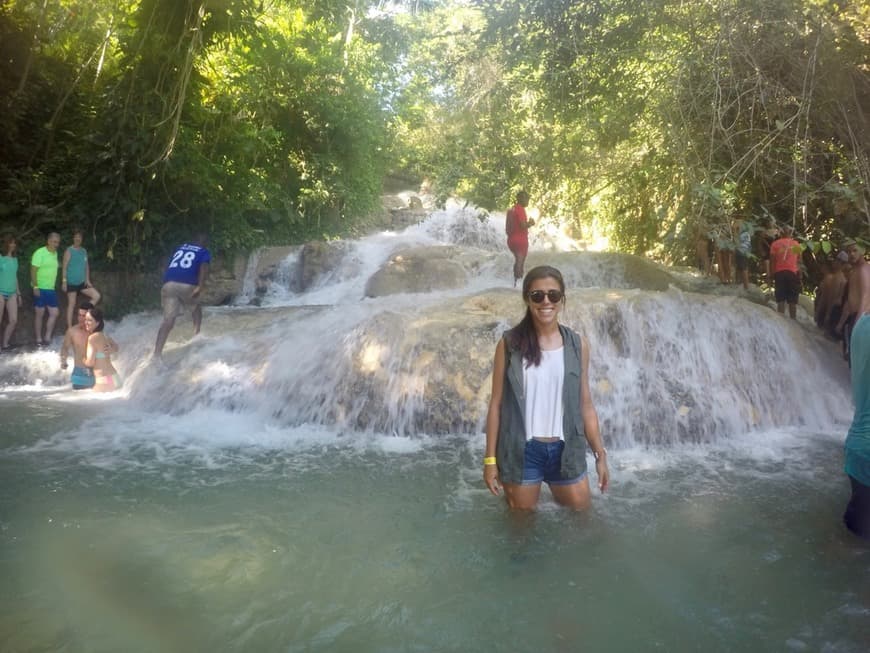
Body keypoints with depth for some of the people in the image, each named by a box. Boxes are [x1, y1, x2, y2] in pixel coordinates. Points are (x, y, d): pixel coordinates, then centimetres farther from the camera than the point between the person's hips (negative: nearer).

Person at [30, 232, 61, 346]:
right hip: (40, 288, -7)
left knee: (54, 313, 6)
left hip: (51, 289, 7)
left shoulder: (55, 253, 11)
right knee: (39, 314, 1)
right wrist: (35, 286, -20)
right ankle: (39, 339, 10)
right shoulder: (40, 253, -12)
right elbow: (33, 270, -15)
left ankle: (47, 338, 15)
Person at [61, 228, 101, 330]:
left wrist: (87, 280, 7)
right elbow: (64, 267, -11)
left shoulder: (84, 251, 10)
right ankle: (69, 328, 4)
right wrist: (64, 281, -16)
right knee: (71, 304, -2)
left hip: (82, 282, 6)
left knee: (96, 296, -2)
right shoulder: (69, 251, -8)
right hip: (71, 283, -6)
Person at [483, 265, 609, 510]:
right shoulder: (510, 344, -6)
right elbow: (496, 403, -3)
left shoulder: (578, 345, 1)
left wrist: (600, 454, 6)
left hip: (566, 450, 2)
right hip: (521, 450, -2)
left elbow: (585, 404, 6)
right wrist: (490, 458, -4)